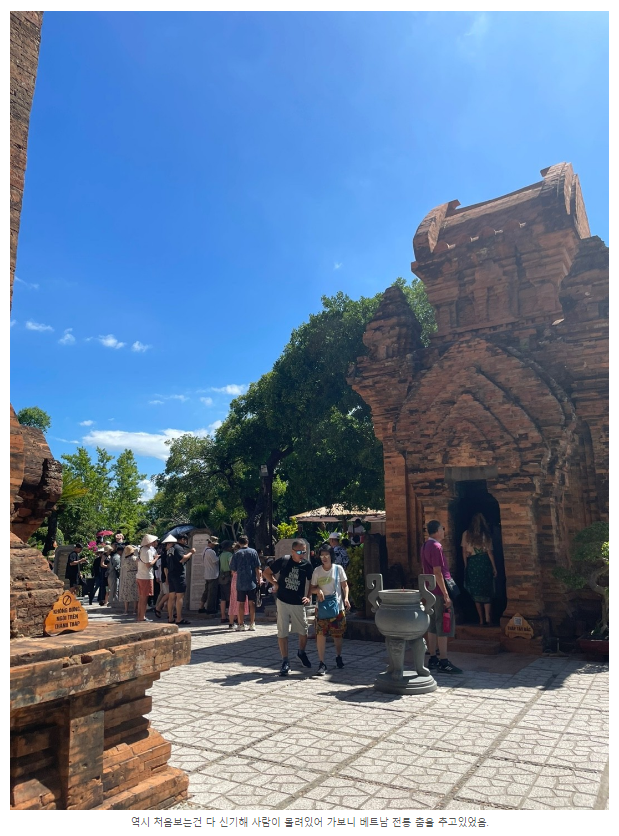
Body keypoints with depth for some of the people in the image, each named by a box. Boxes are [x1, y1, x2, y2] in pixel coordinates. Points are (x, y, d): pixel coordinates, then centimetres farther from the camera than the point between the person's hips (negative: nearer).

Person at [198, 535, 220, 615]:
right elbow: (217, 561, -18)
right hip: (213, 576, -9)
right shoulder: (211, 551, -19)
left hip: (207, 575, 9)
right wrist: (219, 556, -1)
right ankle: (210, 610, 4)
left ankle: (202, 607, 24)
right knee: (212, 593, -1)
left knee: (206, 591, 18)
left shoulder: (205, 551, 12)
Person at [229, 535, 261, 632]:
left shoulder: (236, 554, -2)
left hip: (240, 583, 0)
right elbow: (257, 568, -4)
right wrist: (258, 579, 4)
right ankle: (252, 624, 8)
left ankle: (241, 624, 11)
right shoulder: (253, 552, -3)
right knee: (252, 603, 6)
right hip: (252, 582, 0)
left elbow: (233, 570, 2)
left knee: (241, 603, 7)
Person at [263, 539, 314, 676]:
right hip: (283, 602, -1)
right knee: (282, 633, 2)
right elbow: (266, 572, 4)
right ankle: (285, 662, 14)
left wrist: (308, 597, -4)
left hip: (298, 603, 1)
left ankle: (301, 652, 37)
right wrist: (275, 583, -5)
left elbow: (311, 582, 8)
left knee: (303, 632, 9)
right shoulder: (283, 561, -9)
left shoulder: (307, 565, -4)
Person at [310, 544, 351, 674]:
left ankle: (338, 657, 35)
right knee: (320, 634, -9)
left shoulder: (338, 569, -2)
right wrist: (317, 590, -16)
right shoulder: (317, 571, -1)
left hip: (337, 606, 0)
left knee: (338, 634, 12)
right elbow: (311, 588, 6)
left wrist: (346, 598, -10)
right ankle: (321, 663, -3)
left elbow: (345, 585, 5)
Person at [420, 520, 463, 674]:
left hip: (431, 592, 9)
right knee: (444, 627, -4)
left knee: (433, 627, 12)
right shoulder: (435, 547, -17)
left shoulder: (426, 546, 12)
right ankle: (444, 662, -1)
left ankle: (433, 659, 17)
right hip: (439, 592, -9)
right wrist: (446, 595, -19)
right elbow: (437, 573, -20)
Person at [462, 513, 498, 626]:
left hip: (472, 564, 1)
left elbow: (464, 551, 2)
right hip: (484, 563, -1)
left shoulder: (466, 534, 1)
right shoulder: (486, 535, -2)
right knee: (486, 592, 7)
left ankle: (481, 620, 14)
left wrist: (466, 566, 10)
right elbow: (489, 552, -2)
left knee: (476, 593, 10)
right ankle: (487, 619, 0)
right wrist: (494, 567, 5)